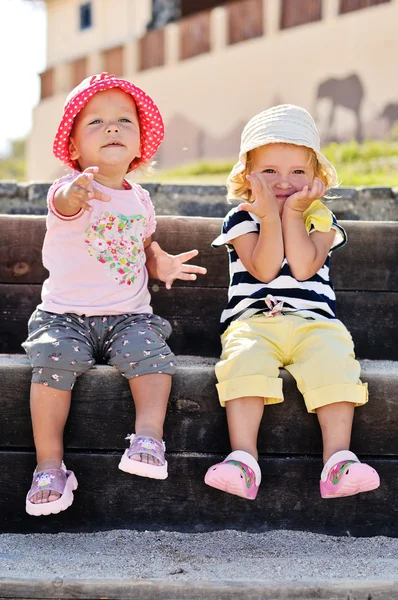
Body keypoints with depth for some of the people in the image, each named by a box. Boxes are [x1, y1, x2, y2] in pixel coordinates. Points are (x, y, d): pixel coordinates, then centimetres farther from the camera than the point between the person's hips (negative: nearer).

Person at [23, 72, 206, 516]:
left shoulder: (139, 200, 10)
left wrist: (161, 262, 4)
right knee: (55, 357, -27)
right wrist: (76, 191, -61)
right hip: (65, 315, -3)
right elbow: (64, 203, -35)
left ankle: (148, 437, -22)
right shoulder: (69, 190, -8)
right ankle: (49, 463, -19)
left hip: (129, 316, 3)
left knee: (149, 351, -26)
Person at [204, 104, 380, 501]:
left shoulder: (320, 219, 12)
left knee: (334, 361, -28)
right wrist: (271, 217, -12)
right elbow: (264, 269, -7)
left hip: (313, 322, 1)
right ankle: (243, 460, -34)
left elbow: (304, 268, -7)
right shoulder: (242, 219, 9)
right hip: (253, 321, -1)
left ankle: (337, 461, -30)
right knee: (244, 361, -31)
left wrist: (293, 214, -6)